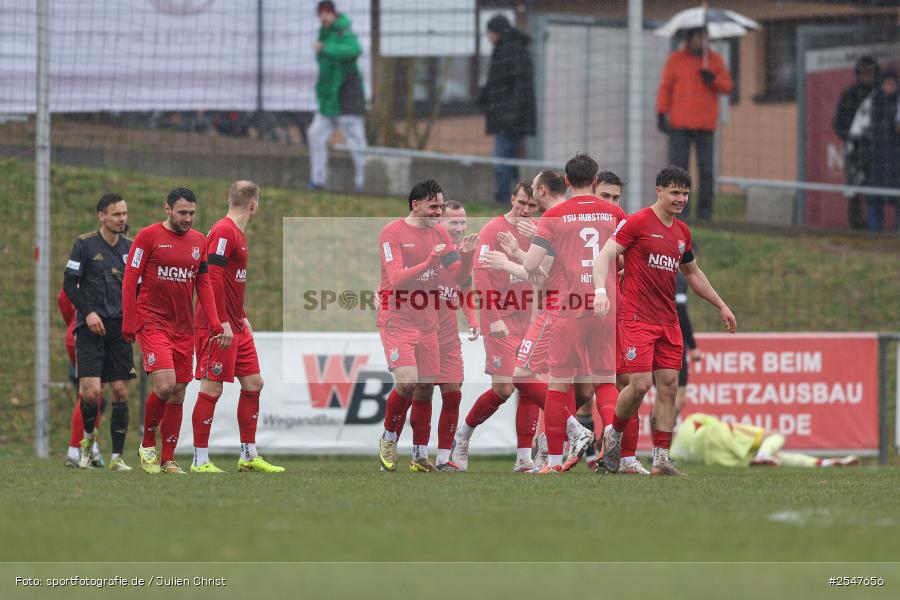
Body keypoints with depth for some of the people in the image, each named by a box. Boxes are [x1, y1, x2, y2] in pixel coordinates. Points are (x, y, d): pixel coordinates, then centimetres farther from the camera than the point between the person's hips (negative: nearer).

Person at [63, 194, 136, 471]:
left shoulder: (130, 247, 9)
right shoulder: (85, 244, -3)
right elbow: (69, 284, -3)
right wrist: (88, 312, -14)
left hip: (119, 328, 4)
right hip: (90, 328, -4)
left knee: (120, 393, -1)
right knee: (91, 391, -13)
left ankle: (117, 457, 5)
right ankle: (88, 436, 15)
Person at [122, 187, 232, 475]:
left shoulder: (199, 241, 11)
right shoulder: (148, 236, -5)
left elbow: (203, 285, 14)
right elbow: (130, 280, -4)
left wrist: (215, 324, 2)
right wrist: (130, 325, -9)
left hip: (184, 328, 5)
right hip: (152, 322, -5)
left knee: (178, 394, 5)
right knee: (165, 384, -19)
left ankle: (168, 459, 14)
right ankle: (147, 445, 2)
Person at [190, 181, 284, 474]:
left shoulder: (237, 234, 16)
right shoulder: (224, 232, -15)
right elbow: (212, 279, -22)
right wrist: (222, 324, -23)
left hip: (235, 326, 10)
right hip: (217, 327, -10)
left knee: (253, 382, 10)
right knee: (212, 389, -6)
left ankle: (249, 455, 16)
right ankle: (200, 460, -1)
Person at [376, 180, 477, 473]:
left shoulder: (439, 233, 10)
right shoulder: (392, 232, -8)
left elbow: (458, 277, 11)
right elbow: (397, 278, -17)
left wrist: (466, 254, -9)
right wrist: (429, 262, -28)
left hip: (427, 323, 6)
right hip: (397, 320, -6)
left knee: (425, 389, 4)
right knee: (407, 382, -18)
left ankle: (420, 456, 12)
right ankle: (389, 438, 5)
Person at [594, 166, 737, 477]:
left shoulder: (682, 232, 15)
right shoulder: (637, 222, -7)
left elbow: (693, 273, 29)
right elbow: (605, 255, -12)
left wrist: (721, 305, 30)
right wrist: (601, 291, -28)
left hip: (668, 320, 7)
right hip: (636, 318, -7)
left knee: (668, 386, 0)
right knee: (640, 384, -14)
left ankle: (661, 459, 3)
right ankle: (614, 434, 13)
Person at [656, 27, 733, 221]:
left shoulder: (715, 60, 8)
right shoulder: (675, 59, 4)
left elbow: (727, 86, 7)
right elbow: (665, 88, 4)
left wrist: (712, 79, -13)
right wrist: (661, 115, -3)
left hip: (705, 125, 1)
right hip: (680, 124, -1)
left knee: (706, 169, -2)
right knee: (678, 167, -5)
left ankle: (704, 210, 2)